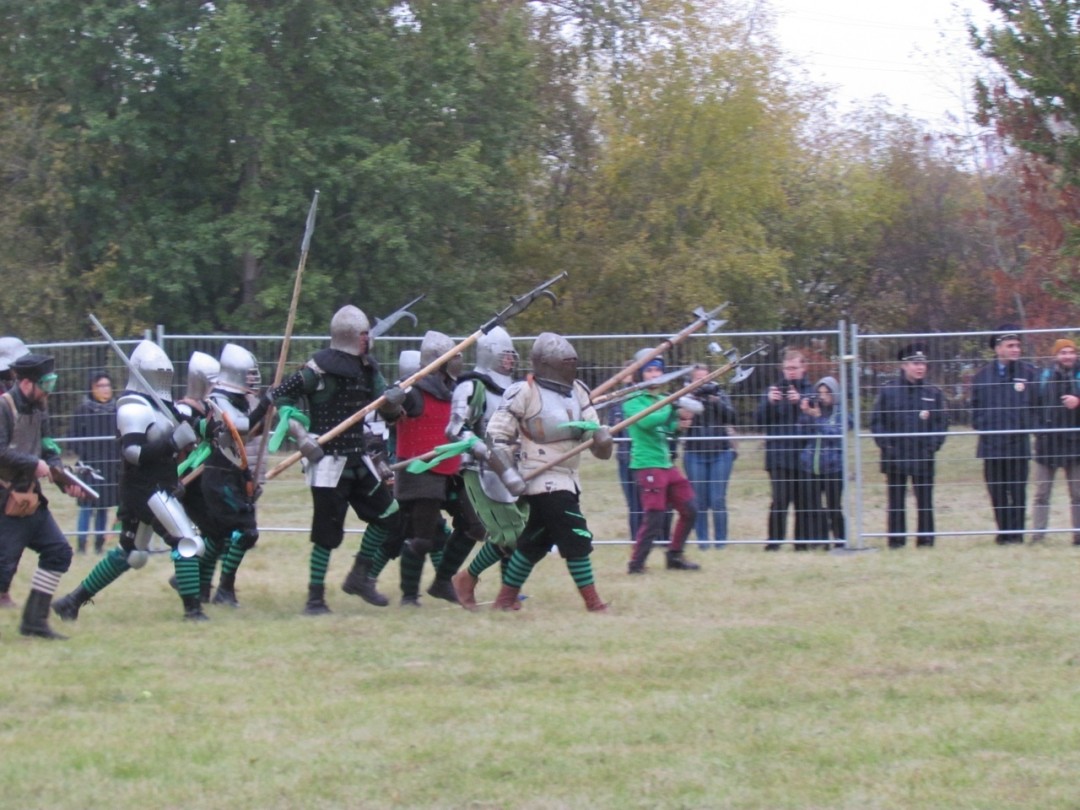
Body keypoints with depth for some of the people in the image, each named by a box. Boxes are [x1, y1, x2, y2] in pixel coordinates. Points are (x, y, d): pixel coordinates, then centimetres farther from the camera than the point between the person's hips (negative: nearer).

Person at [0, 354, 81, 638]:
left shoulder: (38, 409, 12)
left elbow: (47, 450, 15)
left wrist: (65, 481, 0)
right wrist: (34, 464, -20)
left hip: (30, 498, 9)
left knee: (58, 551, 8)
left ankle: (34, 620, 11)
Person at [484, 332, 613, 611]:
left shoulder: (578, 391, 9)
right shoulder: (524, 393, -12)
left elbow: (592, 430, 8)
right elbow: (496, 435, -10)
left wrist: (601, 436, -16)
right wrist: (508, 473, -18)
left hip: (567, 477, 8)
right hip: (542, 480, -8)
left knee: (535, 541, 15)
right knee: (576, 537, -13)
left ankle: (505, 598, 25)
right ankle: (593, 603, -9)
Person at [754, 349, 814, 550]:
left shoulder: (811, 391, 7)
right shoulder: (775, 390, 9)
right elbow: (759, 419, 3)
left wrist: (800, 402, -20)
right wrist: (769, 402, -15)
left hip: (803, 456, 1)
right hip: (779, 457, -1)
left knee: (803, 502, 5)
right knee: (780, 501, -10)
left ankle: (802, 542, 11)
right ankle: (774, 542, -8)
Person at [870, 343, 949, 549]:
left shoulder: (934, 393, 7)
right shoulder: (888, 391, 2)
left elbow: (942, 422, 9)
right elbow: (876, 422, 2)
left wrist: (933, 446, -5)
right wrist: (886, 446, -7)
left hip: (923, 457, 1)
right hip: (895, 457, -1)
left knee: (925, 501, 3)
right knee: (896, 501, 1)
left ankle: (925, 540, 9)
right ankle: (896, 541, 6)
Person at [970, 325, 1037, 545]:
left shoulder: (1028, 373, 4)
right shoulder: (983, 375, 8)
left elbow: (1037, 404, 6)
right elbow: (976, 405, 14)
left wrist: (1028, 427, -3)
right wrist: (981, 426, 2)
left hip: (1019, 442, -2)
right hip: (992, 443, 2)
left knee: (1018, 491, -1)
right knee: (997, 492, 4)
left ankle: (1017, 533, 4)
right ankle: (1004, 532, 12)